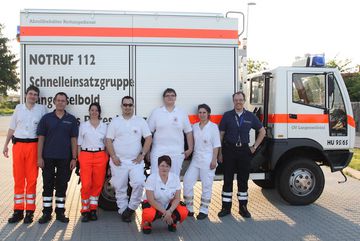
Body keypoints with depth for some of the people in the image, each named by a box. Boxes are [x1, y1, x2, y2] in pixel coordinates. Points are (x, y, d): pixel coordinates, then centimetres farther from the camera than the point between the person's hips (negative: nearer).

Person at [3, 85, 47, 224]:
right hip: (18, 144, 2)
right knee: (18, 178, 4)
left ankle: (29, 212, 7)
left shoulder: (41, 109, 3)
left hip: (33, 145, -2)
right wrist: (6, 145, 13)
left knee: (32, 179, 0)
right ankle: (18, 210, 11)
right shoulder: (19, 108, 10)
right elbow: (12, 128, 16)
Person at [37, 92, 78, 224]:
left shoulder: (71, 119, 6)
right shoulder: (46, 118, 4)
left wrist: (74, 158, -2)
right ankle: (46, 213, 13)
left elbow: (74, 140, 5)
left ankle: (60, 212, 15)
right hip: (48, 157, 0)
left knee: (62, 185, 6)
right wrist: (39, 157, -5)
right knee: (47, 185, 4)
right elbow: (41, 138, 2)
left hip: (65, 158, 0)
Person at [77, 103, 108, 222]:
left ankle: (93, 210, 14)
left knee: (98, 184, 2)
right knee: (86, 184, -8)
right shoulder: (83, 125, 9)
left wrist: (107, 159, 5)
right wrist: (78, 158, 1)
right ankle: (85, 211, 3)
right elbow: (79, 143, 9)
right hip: (86, 155, -1)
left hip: (100, 156, 1)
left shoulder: (104, 126, 11)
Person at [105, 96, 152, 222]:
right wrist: (113, 157, -8)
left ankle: (131, 207, -2)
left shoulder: (140, 121, 6)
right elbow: (108, 140, 3)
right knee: (120, 188, 4)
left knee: (139, 183, -18)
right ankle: (123, 210, 16)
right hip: (118, 161, 1)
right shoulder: (115, 122, 6)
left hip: (136, 161, 0)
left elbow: (148, 138, 3)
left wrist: (142, 155, -6)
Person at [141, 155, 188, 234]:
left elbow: (177, 198, -10)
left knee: (183, 212, -25)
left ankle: (172, 222, 10)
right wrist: (164, 212, -28)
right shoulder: (151, 178, -19)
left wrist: (170, 211, -28)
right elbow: (151, 199, -22)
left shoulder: (175, 178, -10)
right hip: (153, 204, -3)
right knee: (149, 214, -37)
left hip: (169, 204, 3)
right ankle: (146, 223, 1)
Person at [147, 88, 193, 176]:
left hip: (177, 153, 1)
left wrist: (190, 149, 4)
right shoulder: (156, 112, 3)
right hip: (158, 152, -1)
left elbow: (188, 132, 9)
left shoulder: (182, 113, 7)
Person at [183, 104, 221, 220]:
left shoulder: (213, 127, -4)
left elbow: (216, 145, -6)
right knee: (187, 182, 0)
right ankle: (189, 209, 12)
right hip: (196, 159, 5)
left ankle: (204, 210, 13)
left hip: (207, 160, -5)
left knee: (206, 186, 2)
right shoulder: (195, 126, 9)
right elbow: (192, 142, 14)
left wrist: (214, 160, -11)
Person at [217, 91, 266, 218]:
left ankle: (243, 207, 18)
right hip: (229, 150, -1)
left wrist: (255, 147, 8)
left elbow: (262, 131, 16)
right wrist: (219, 152, -2)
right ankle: (226, 208, 12)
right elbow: (221, 135, 2)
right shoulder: (227, 116, 2)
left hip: (244, 150, 2)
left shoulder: (250, 116, 6)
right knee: (227, 179, 3)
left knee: (243, 180, 8)